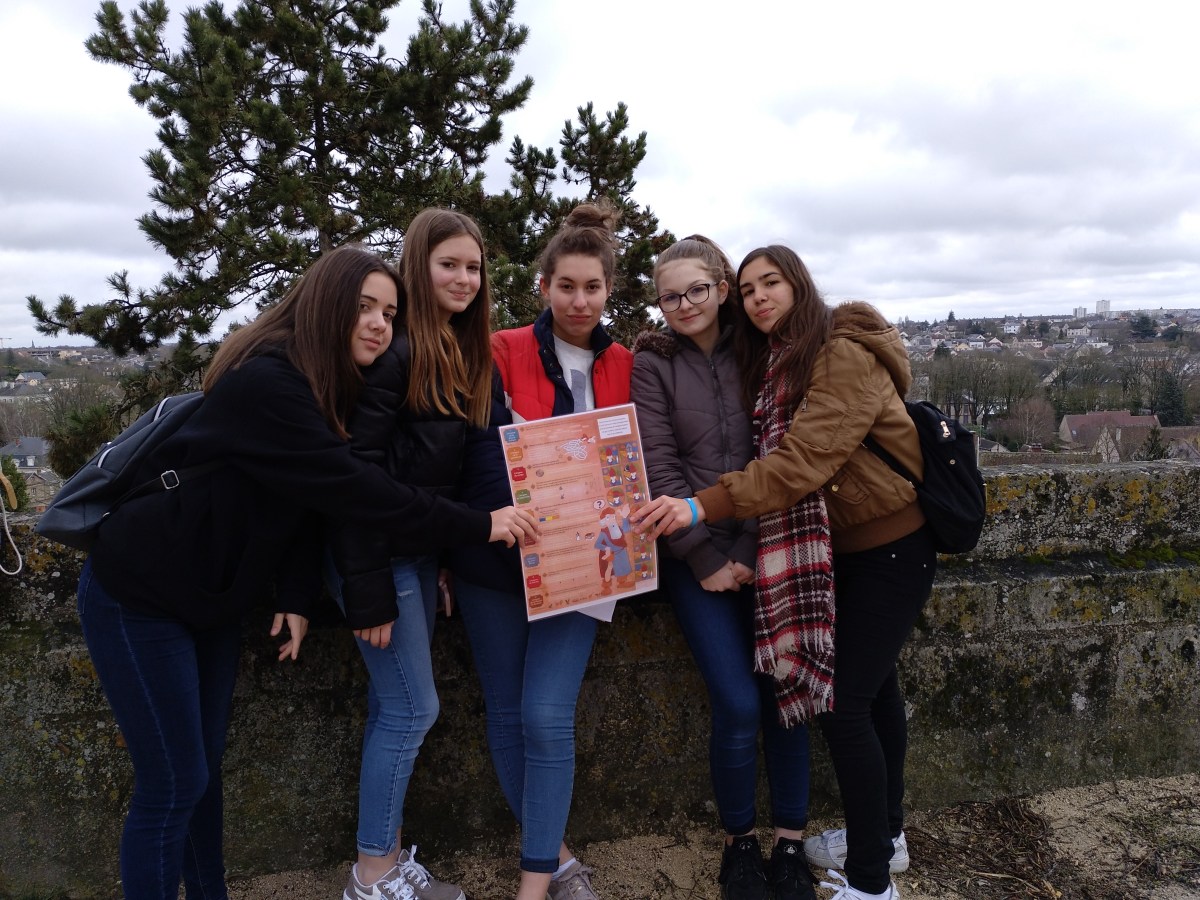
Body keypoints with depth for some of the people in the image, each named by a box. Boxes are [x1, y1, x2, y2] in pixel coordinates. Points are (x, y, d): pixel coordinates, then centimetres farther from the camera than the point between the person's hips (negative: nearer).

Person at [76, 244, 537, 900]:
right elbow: (352, 489, -32)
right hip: (139, 596, -8)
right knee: (174, 785, -2)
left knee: (205, 767, 16)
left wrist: (297, 597, -9)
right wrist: (479, 525, -29)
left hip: (212, 597, 8)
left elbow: (308, 497, 2)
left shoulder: (328, 388, 2)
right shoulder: (263, 383, -27)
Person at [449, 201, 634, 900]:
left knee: (547, 716, -7)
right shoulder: (503, 354, -2)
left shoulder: (625, 367, 5)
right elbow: (484, 455, -6)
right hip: (495, 559, 0)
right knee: (507, 713, 8)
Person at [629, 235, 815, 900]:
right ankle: (740, 843, 17)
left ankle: (789, 845, 19)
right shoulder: (653, 362, 1)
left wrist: (749, 551, -8)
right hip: (695, 558, -2)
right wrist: (706, 558, -9)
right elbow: (659, 468, -5)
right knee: (737, 704, -7)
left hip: (763, 551, 2)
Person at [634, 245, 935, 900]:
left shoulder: (845, 355, -21)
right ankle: (885, 834, 37)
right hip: (848, 545, 9)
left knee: (843, 702, -8)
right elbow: (780, 457, 3)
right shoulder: (775, 365, 7)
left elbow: (802, 460, -32)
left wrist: (702, 506, -40)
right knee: (874, 686, 19)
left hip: (893, 545, -8)